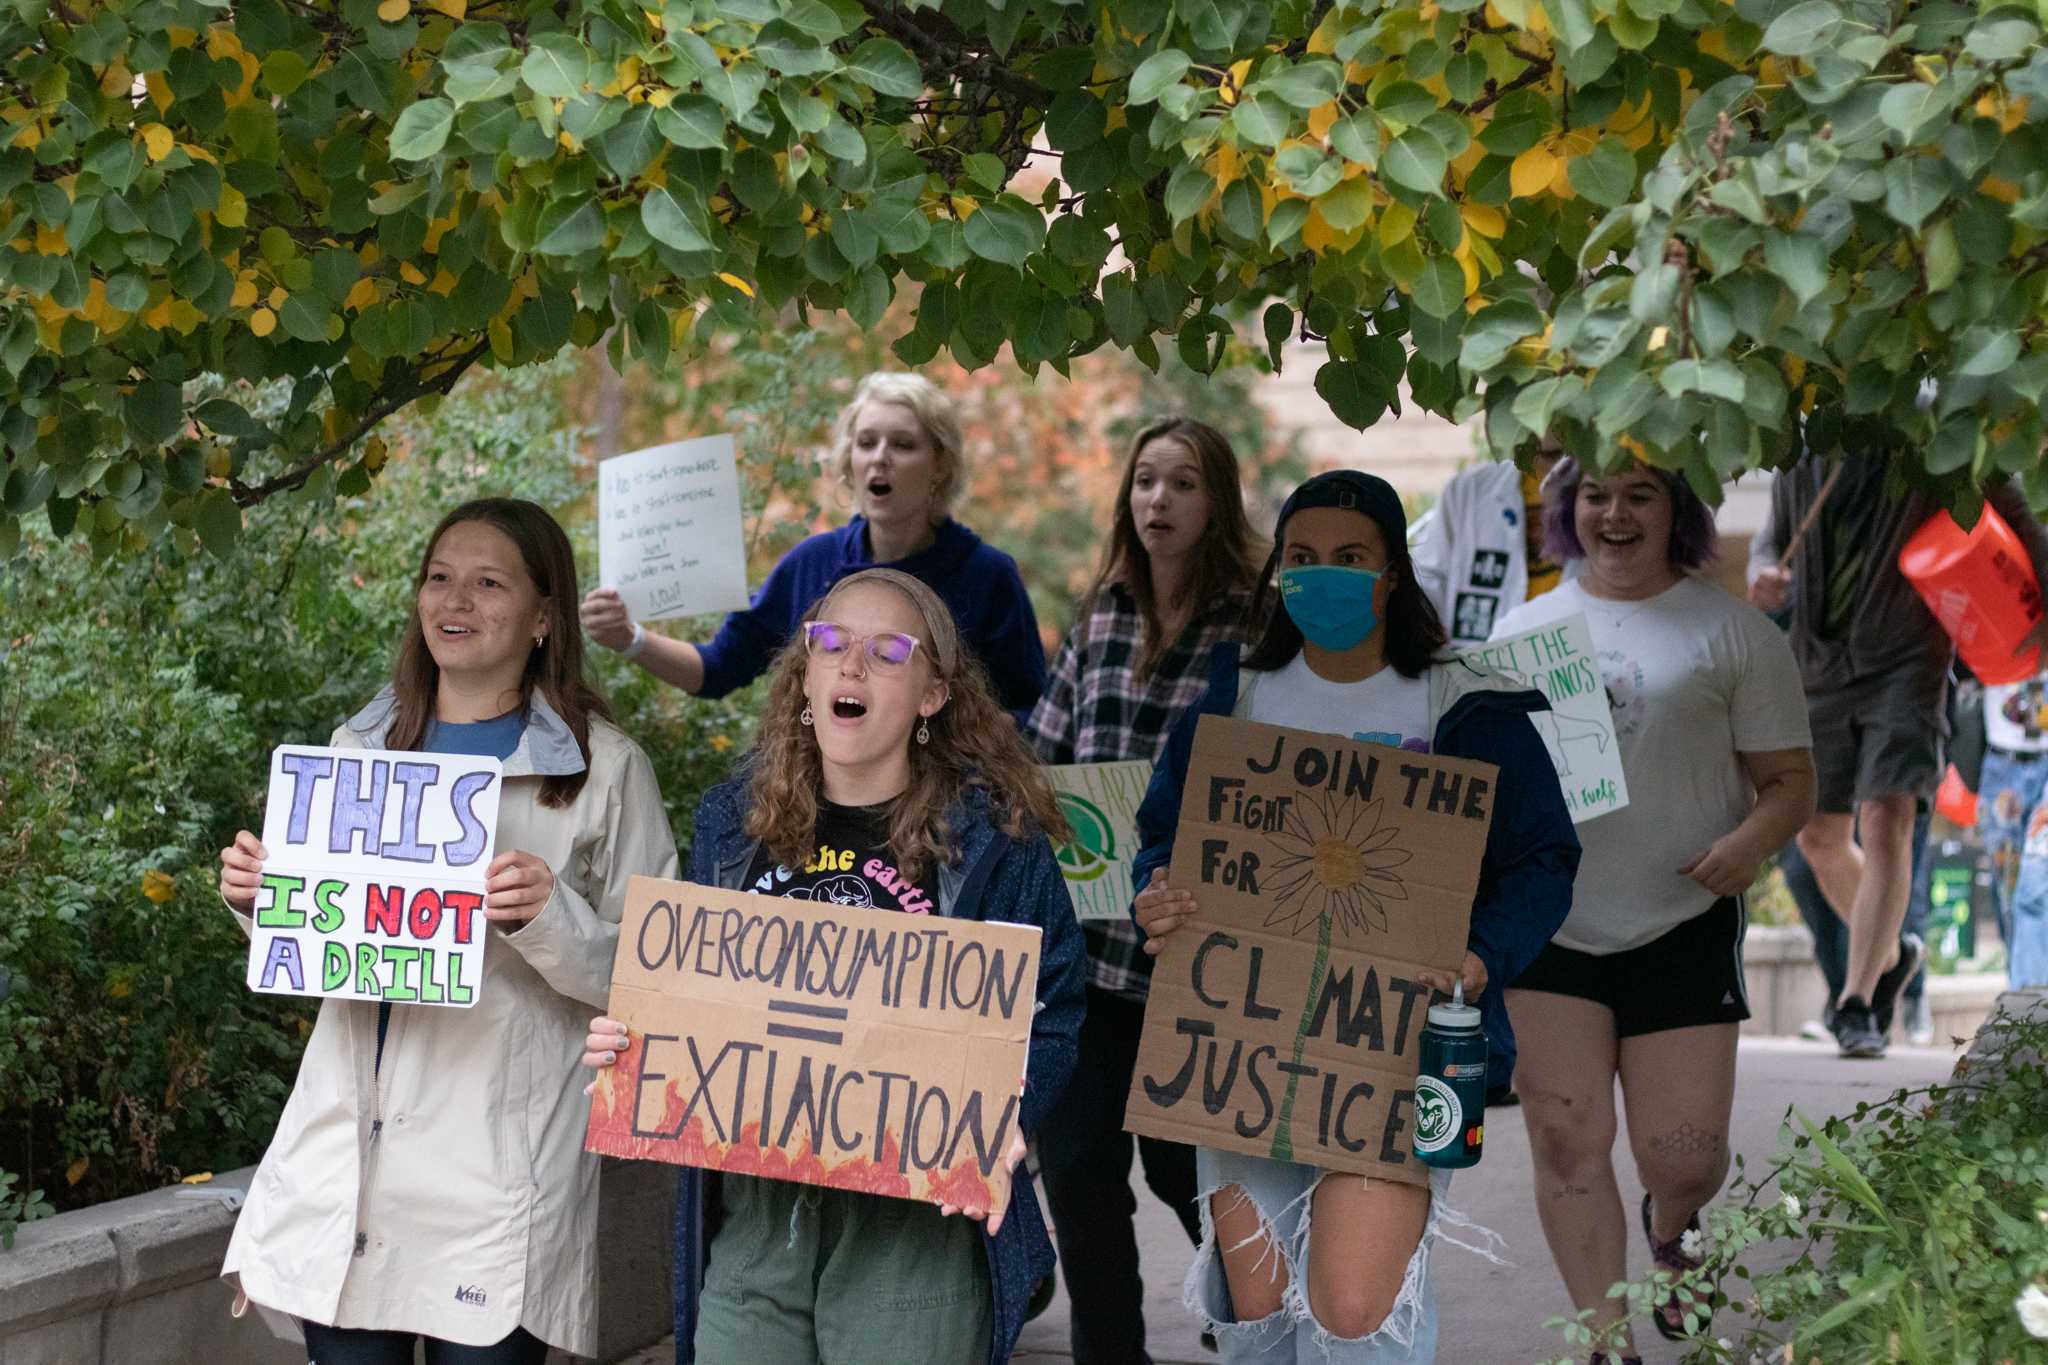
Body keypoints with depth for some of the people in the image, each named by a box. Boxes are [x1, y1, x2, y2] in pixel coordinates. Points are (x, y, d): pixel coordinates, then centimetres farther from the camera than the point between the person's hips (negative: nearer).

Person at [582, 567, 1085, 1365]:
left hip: (914, 1232, -4)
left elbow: (1047, 1021, -4)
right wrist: (626, 1043, -2)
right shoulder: (735, 823, 10)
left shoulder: (991, 838, -3)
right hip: (753, 1219, 4)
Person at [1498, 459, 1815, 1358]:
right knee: (1568, 1141, -5)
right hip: (1545, 923, 2)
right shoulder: (1523, 628, 11)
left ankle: (1670, 1226, 35)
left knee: (1683, 1156, -2)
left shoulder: (1733, 633, 1)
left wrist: (1750, 841, -21)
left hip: (1681, 930, -2)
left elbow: (1789, 780, 1)